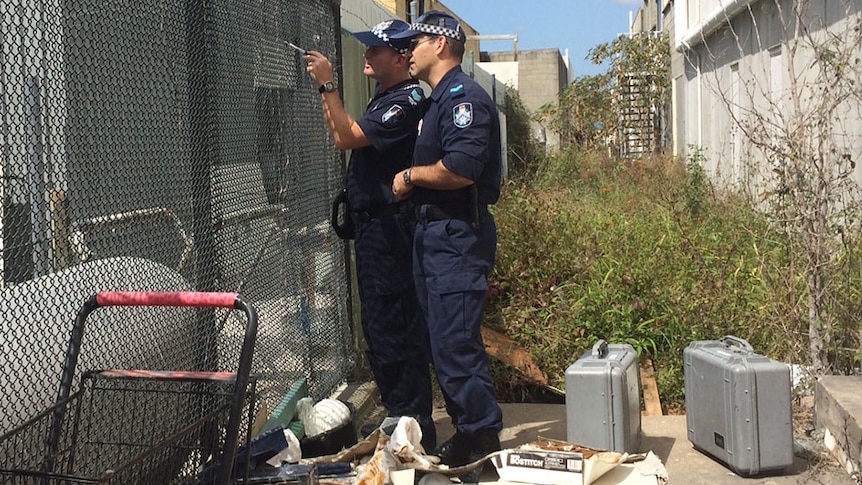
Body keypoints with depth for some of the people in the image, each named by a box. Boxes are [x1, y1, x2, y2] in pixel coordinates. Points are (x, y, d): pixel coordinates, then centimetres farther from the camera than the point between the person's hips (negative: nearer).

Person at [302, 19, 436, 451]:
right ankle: (399, 414, 27)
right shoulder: (384, 97, 18)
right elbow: (343, 135, 20)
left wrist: (327, 85, -16)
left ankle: (412, 421, -2)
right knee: (378, 322, 16)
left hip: (389, 225, -11)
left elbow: (347, 137, -20)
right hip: (373, 224, 11)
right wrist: (325, 89, 12)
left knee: (392, 323, -9)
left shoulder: (407, 101, -14)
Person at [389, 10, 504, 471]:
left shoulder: (464, 96, -13)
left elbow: (461, 169, -26)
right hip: (434, 232, 11)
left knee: (455, 345, -8)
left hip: (457, 237, -11)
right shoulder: (438, 100, 20)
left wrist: (410, 175, -12)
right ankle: (467, 433, 24)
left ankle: (483, 439, 2)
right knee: (445, 342, 15)